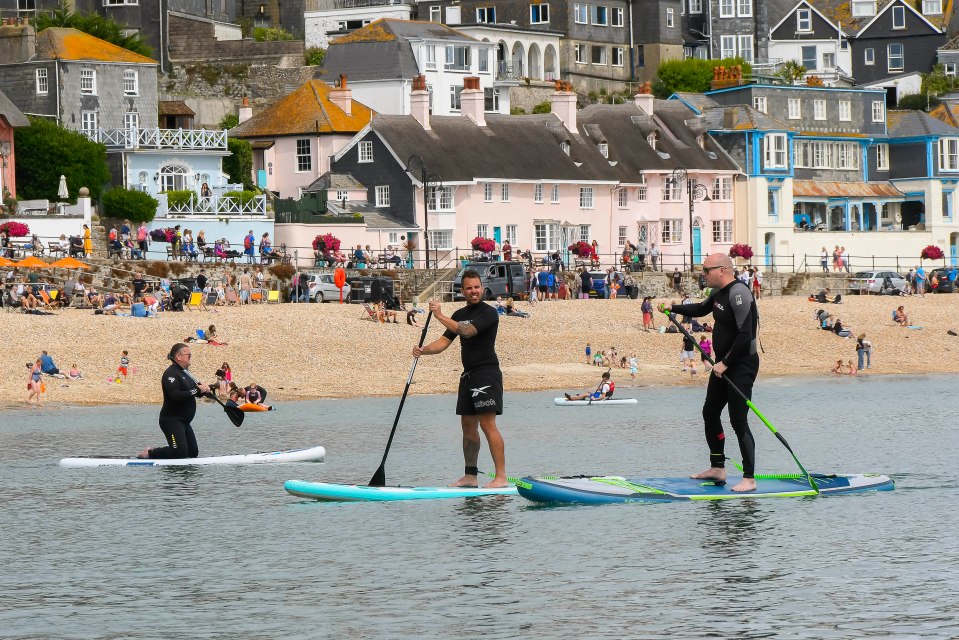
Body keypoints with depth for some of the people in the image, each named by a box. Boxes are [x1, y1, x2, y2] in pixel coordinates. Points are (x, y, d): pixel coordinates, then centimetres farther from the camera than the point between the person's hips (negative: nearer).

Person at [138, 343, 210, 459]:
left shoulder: (184, 372, 16)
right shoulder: (171, 373, -15)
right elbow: (175, 395, -27)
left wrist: (203, 389, -4)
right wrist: (197, 390, -25)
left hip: (184, 422, 10)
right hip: (171, 420, -10)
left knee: (193, 453, 6)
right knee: (180, 452, -18)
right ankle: (149, 453, -1)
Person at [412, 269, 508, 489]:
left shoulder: (488, 313, -10)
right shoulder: (460, 315, 16)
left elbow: (467, 331, -24)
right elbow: (444, 342, 11)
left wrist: (440, 316, -21)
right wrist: (423, 350, -8)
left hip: (487, 373, -9)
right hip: (469, 375, 9)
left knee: (487, 423, -15)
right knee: (468, 425, 10)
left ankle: (501, 476, -17)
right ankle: (470, 476, 17)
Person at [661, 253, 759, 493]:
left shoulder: (738, 293, -21)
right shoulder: (720, 293, 10)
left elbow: (745, 336, -27)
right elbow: (701, 309, 33)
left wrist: (725, 363, -22)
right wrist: (673, 308, 24)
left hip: (741, 365, -10)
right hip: (723, 365, 10)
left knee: (738, 421, -11)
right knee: (710, 412, 16)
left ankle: (749, 479, -8)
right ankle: (717, 468, 27)